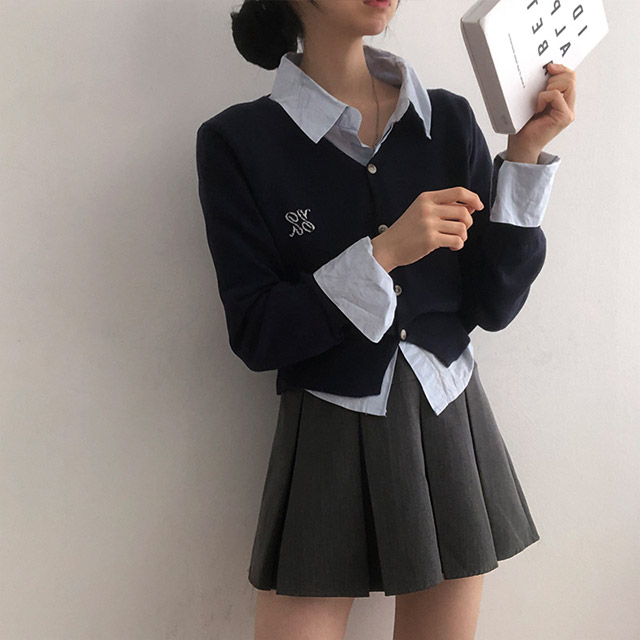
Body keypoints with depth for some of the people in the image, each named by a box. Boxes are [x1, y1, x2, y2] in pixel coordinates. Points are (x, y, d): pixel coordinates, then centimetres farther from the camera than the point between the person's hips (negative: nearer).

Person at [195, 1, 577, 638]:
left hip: (449, 429, 3)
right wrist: (382, 255, -22)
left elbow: (492, 305, -2)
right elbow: (256, 335, -12)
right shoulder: (237, 141, -9)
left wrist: (524, 154, -10)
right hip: (327, 445, -3)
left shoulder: (448, 119, 0)